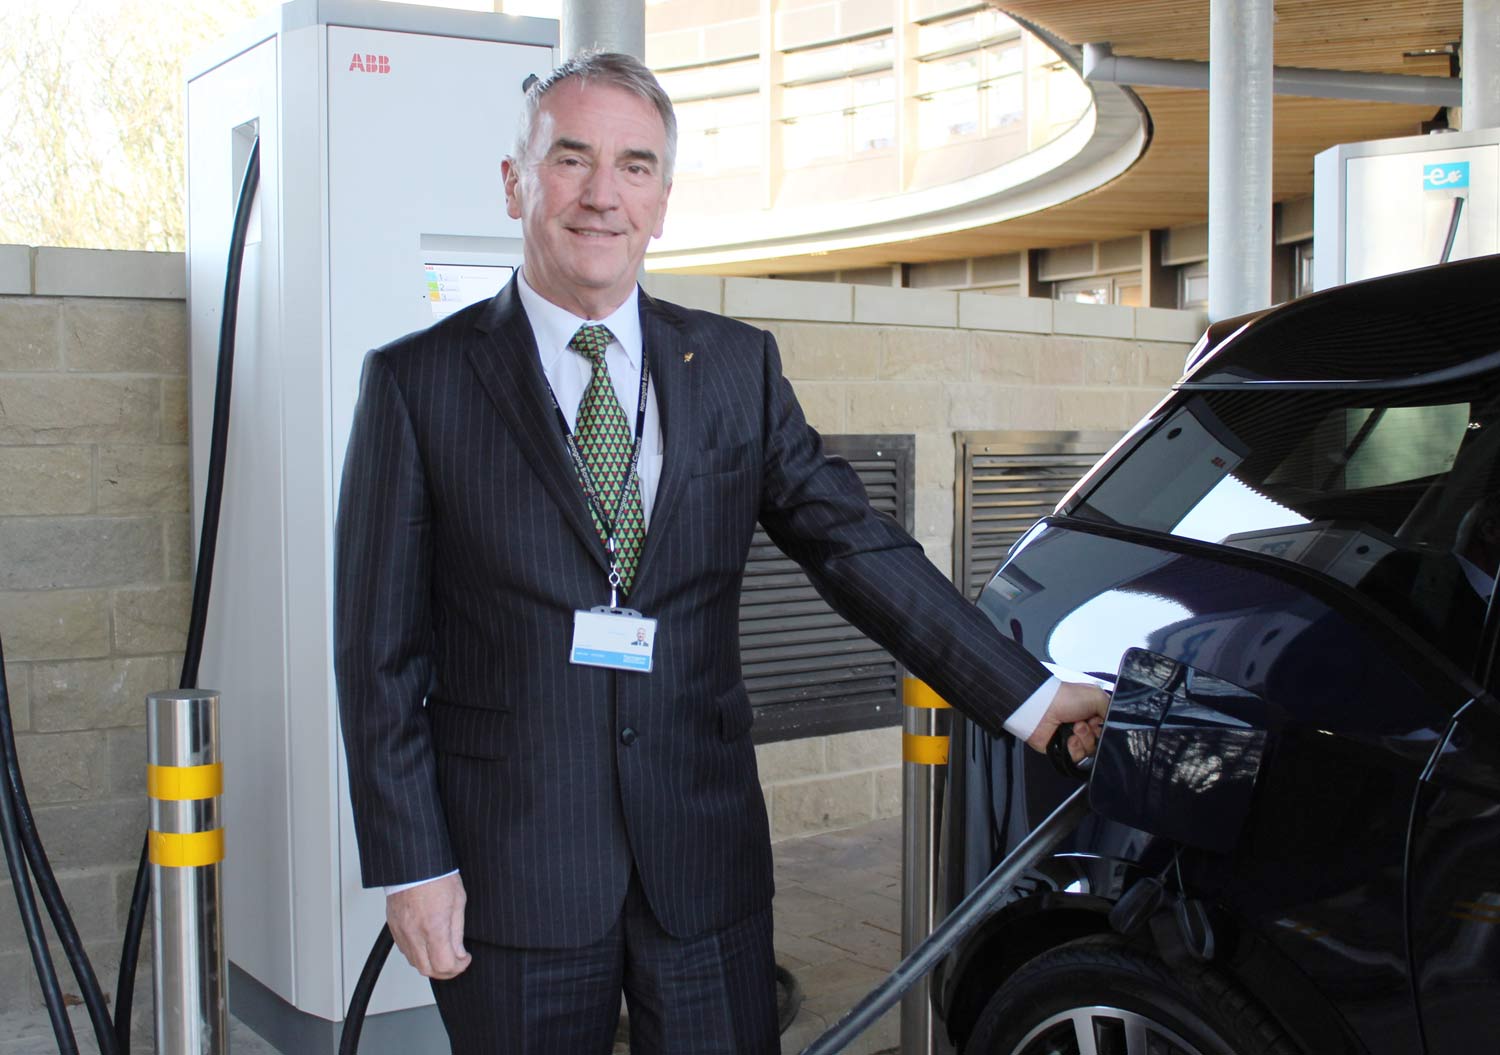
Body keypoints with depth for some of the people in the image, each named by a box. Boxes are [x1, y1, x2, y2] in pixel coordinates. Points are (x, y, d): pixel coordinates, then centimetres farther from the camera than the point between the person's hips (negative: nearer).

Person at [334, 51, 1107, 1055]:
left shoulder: (740, 366, 6)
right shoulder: (417, 383, -3)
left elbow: (856, 545, 5)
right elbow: (379, 647, -3)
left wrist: (1027, 697, 0)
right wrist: (409, 865, -7)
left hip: (707, 858, 3)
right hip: (510, 871, -2)